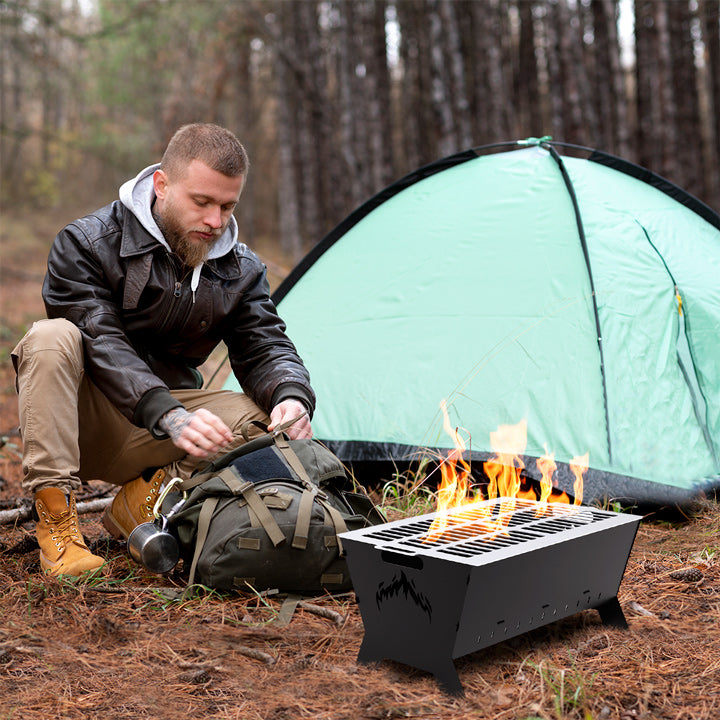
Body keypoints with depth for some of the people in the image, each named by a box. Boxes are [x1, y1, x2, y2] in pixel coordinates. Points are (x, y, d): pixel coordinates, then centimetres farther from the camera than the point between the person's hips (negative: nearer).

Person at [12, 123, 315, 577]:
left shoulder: (241, 271, -1)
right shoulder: (87, 244, -15)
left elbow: (267, 347, -4)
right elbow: (101, 345, -24)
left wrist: (292, 397, -29)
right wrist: (170, 415, -39)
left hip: (155, 439, 3)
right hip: (80, 427, -3)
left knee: (264, 418, -22)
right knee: (52, 338, -33)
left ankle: (144, 501, -12)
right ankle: (56, 518, -28)